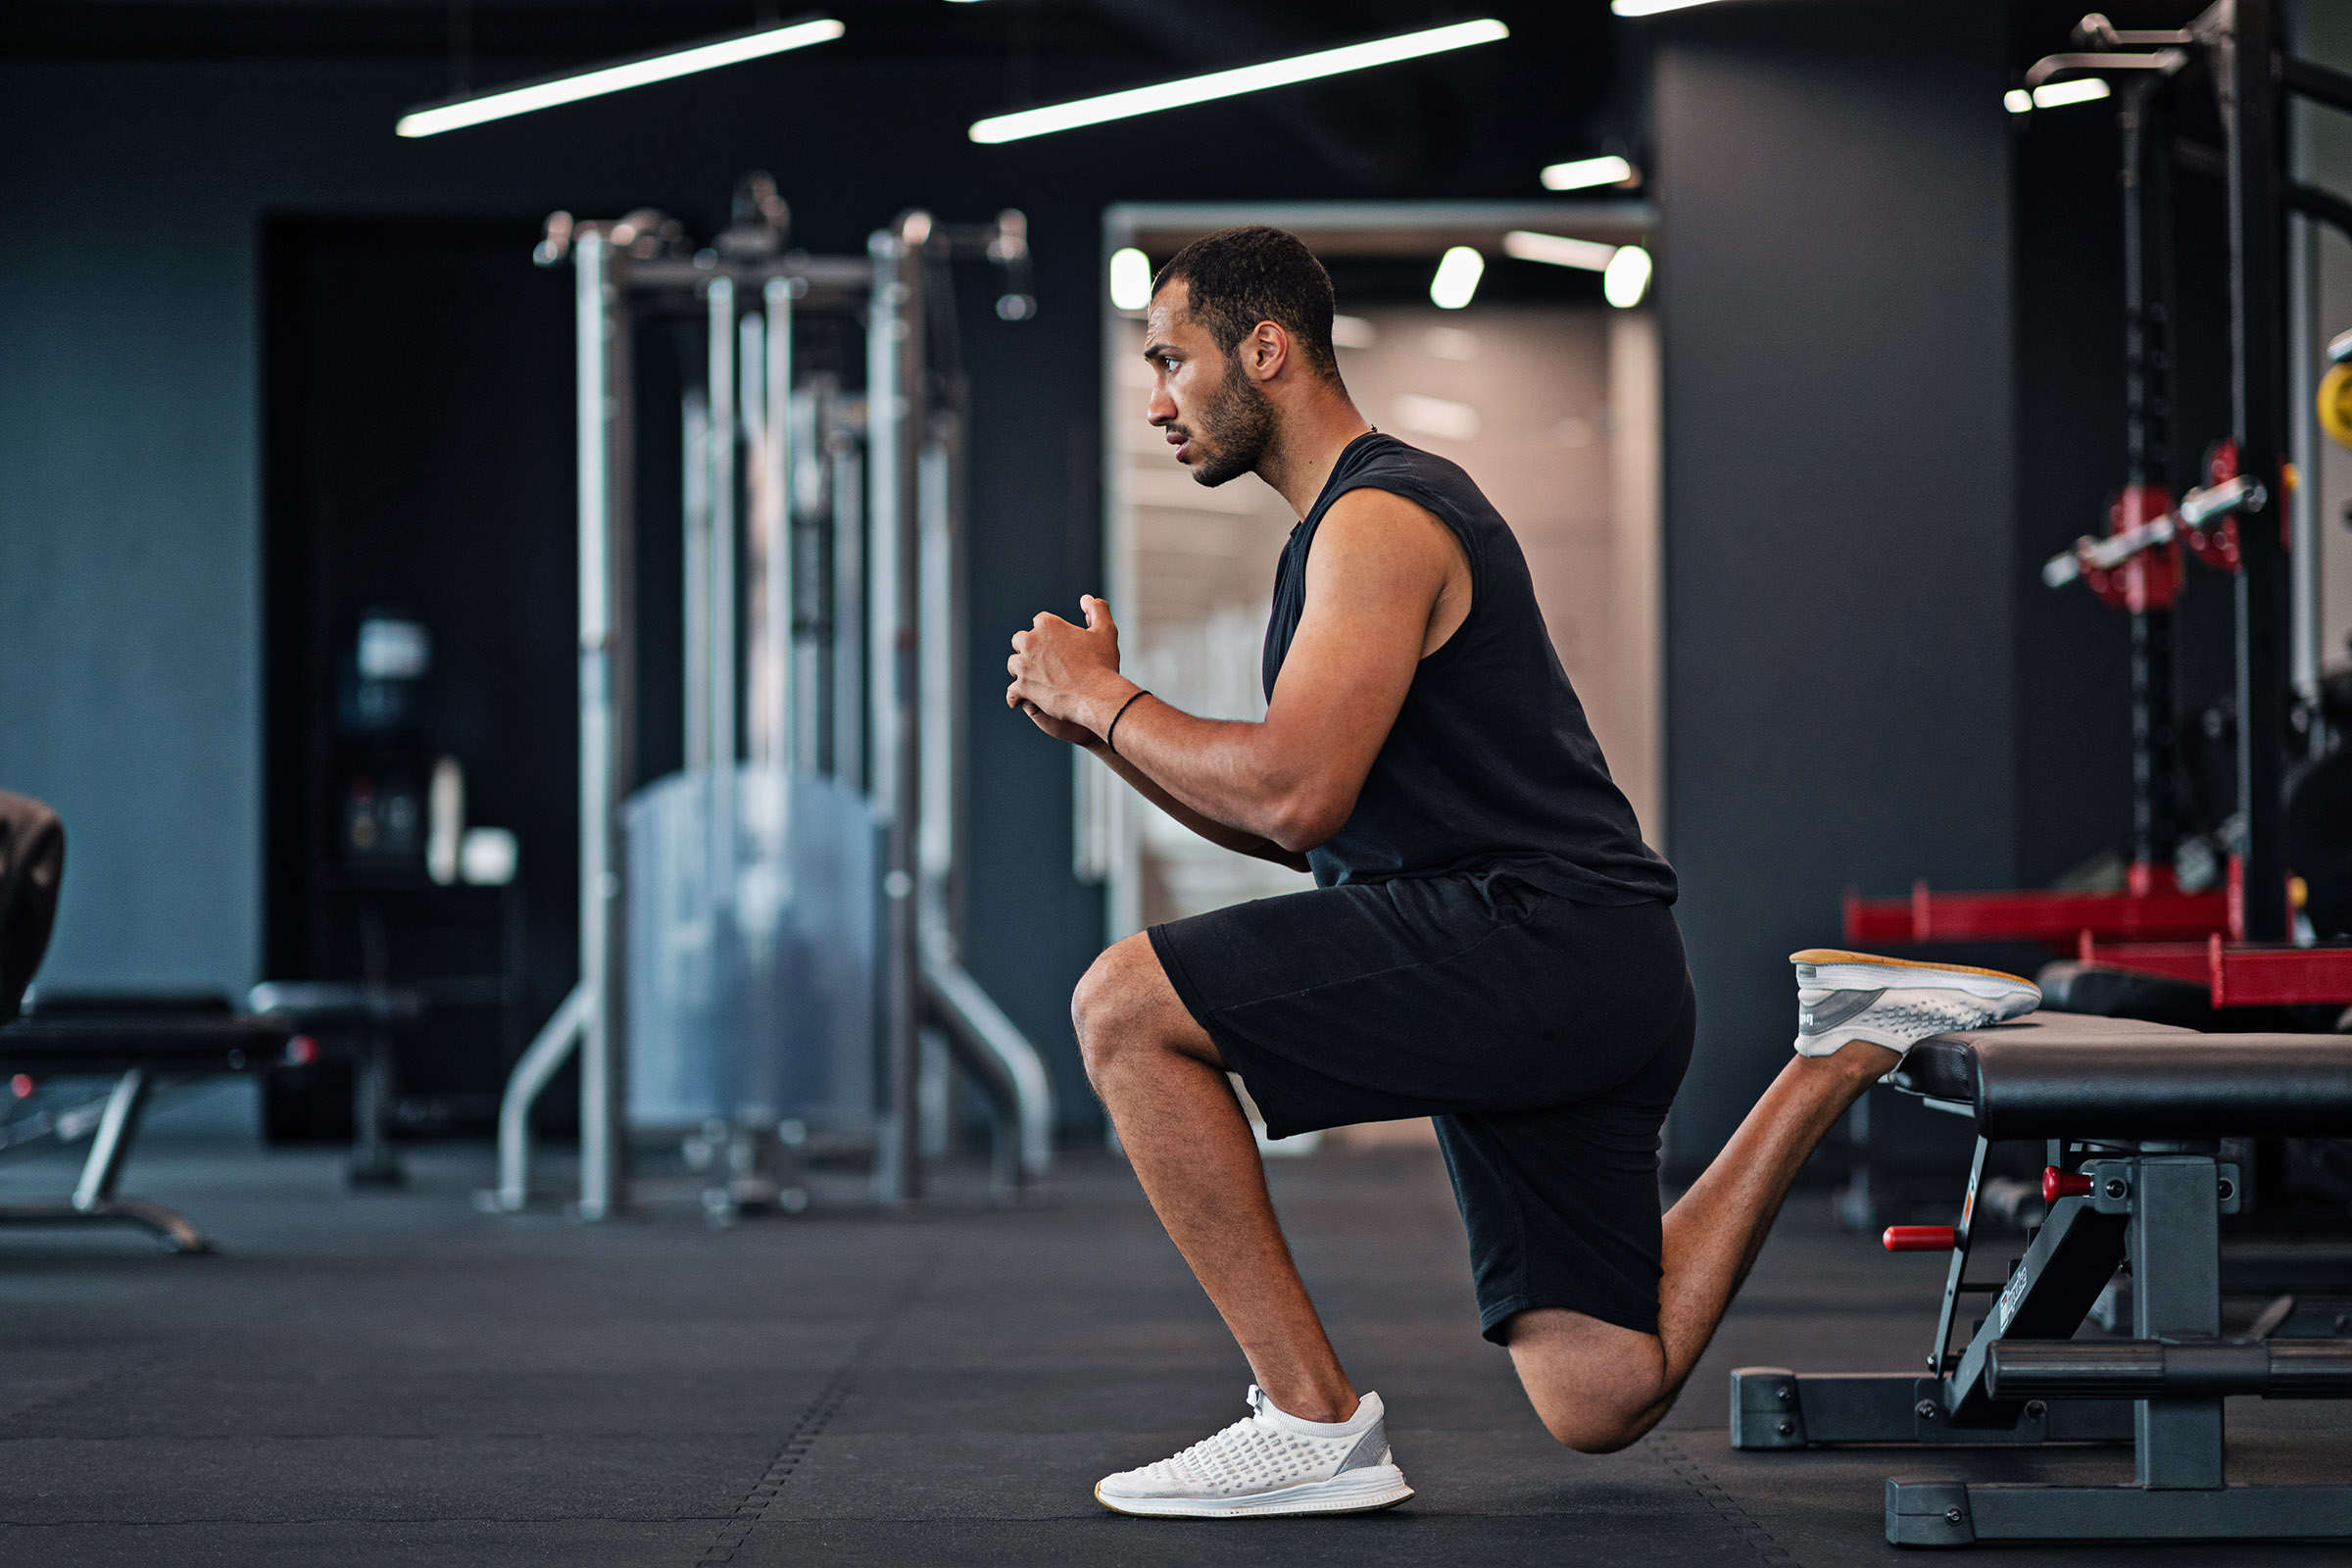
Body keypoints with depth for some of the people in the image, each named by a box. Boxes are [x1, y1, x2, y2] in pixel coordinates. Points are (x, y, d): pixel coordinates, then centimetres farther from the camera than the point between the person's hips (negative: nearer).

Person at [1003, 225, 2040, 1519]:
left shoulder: (1379, 519, -10)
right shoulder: (1355, 522, 23)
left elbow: (1294, 795, -21)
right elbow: (1292, 823, 25)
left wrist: (1103, 696, -7)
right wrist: (1105, 729, 14)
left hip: (1536, 937, -10)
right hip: (1566, 985, 10)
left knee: (1124, 1007, -15)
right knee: (1600, 1401, 10)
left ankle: (1314, 1422, -13)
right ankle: (1841, 1057, 15)